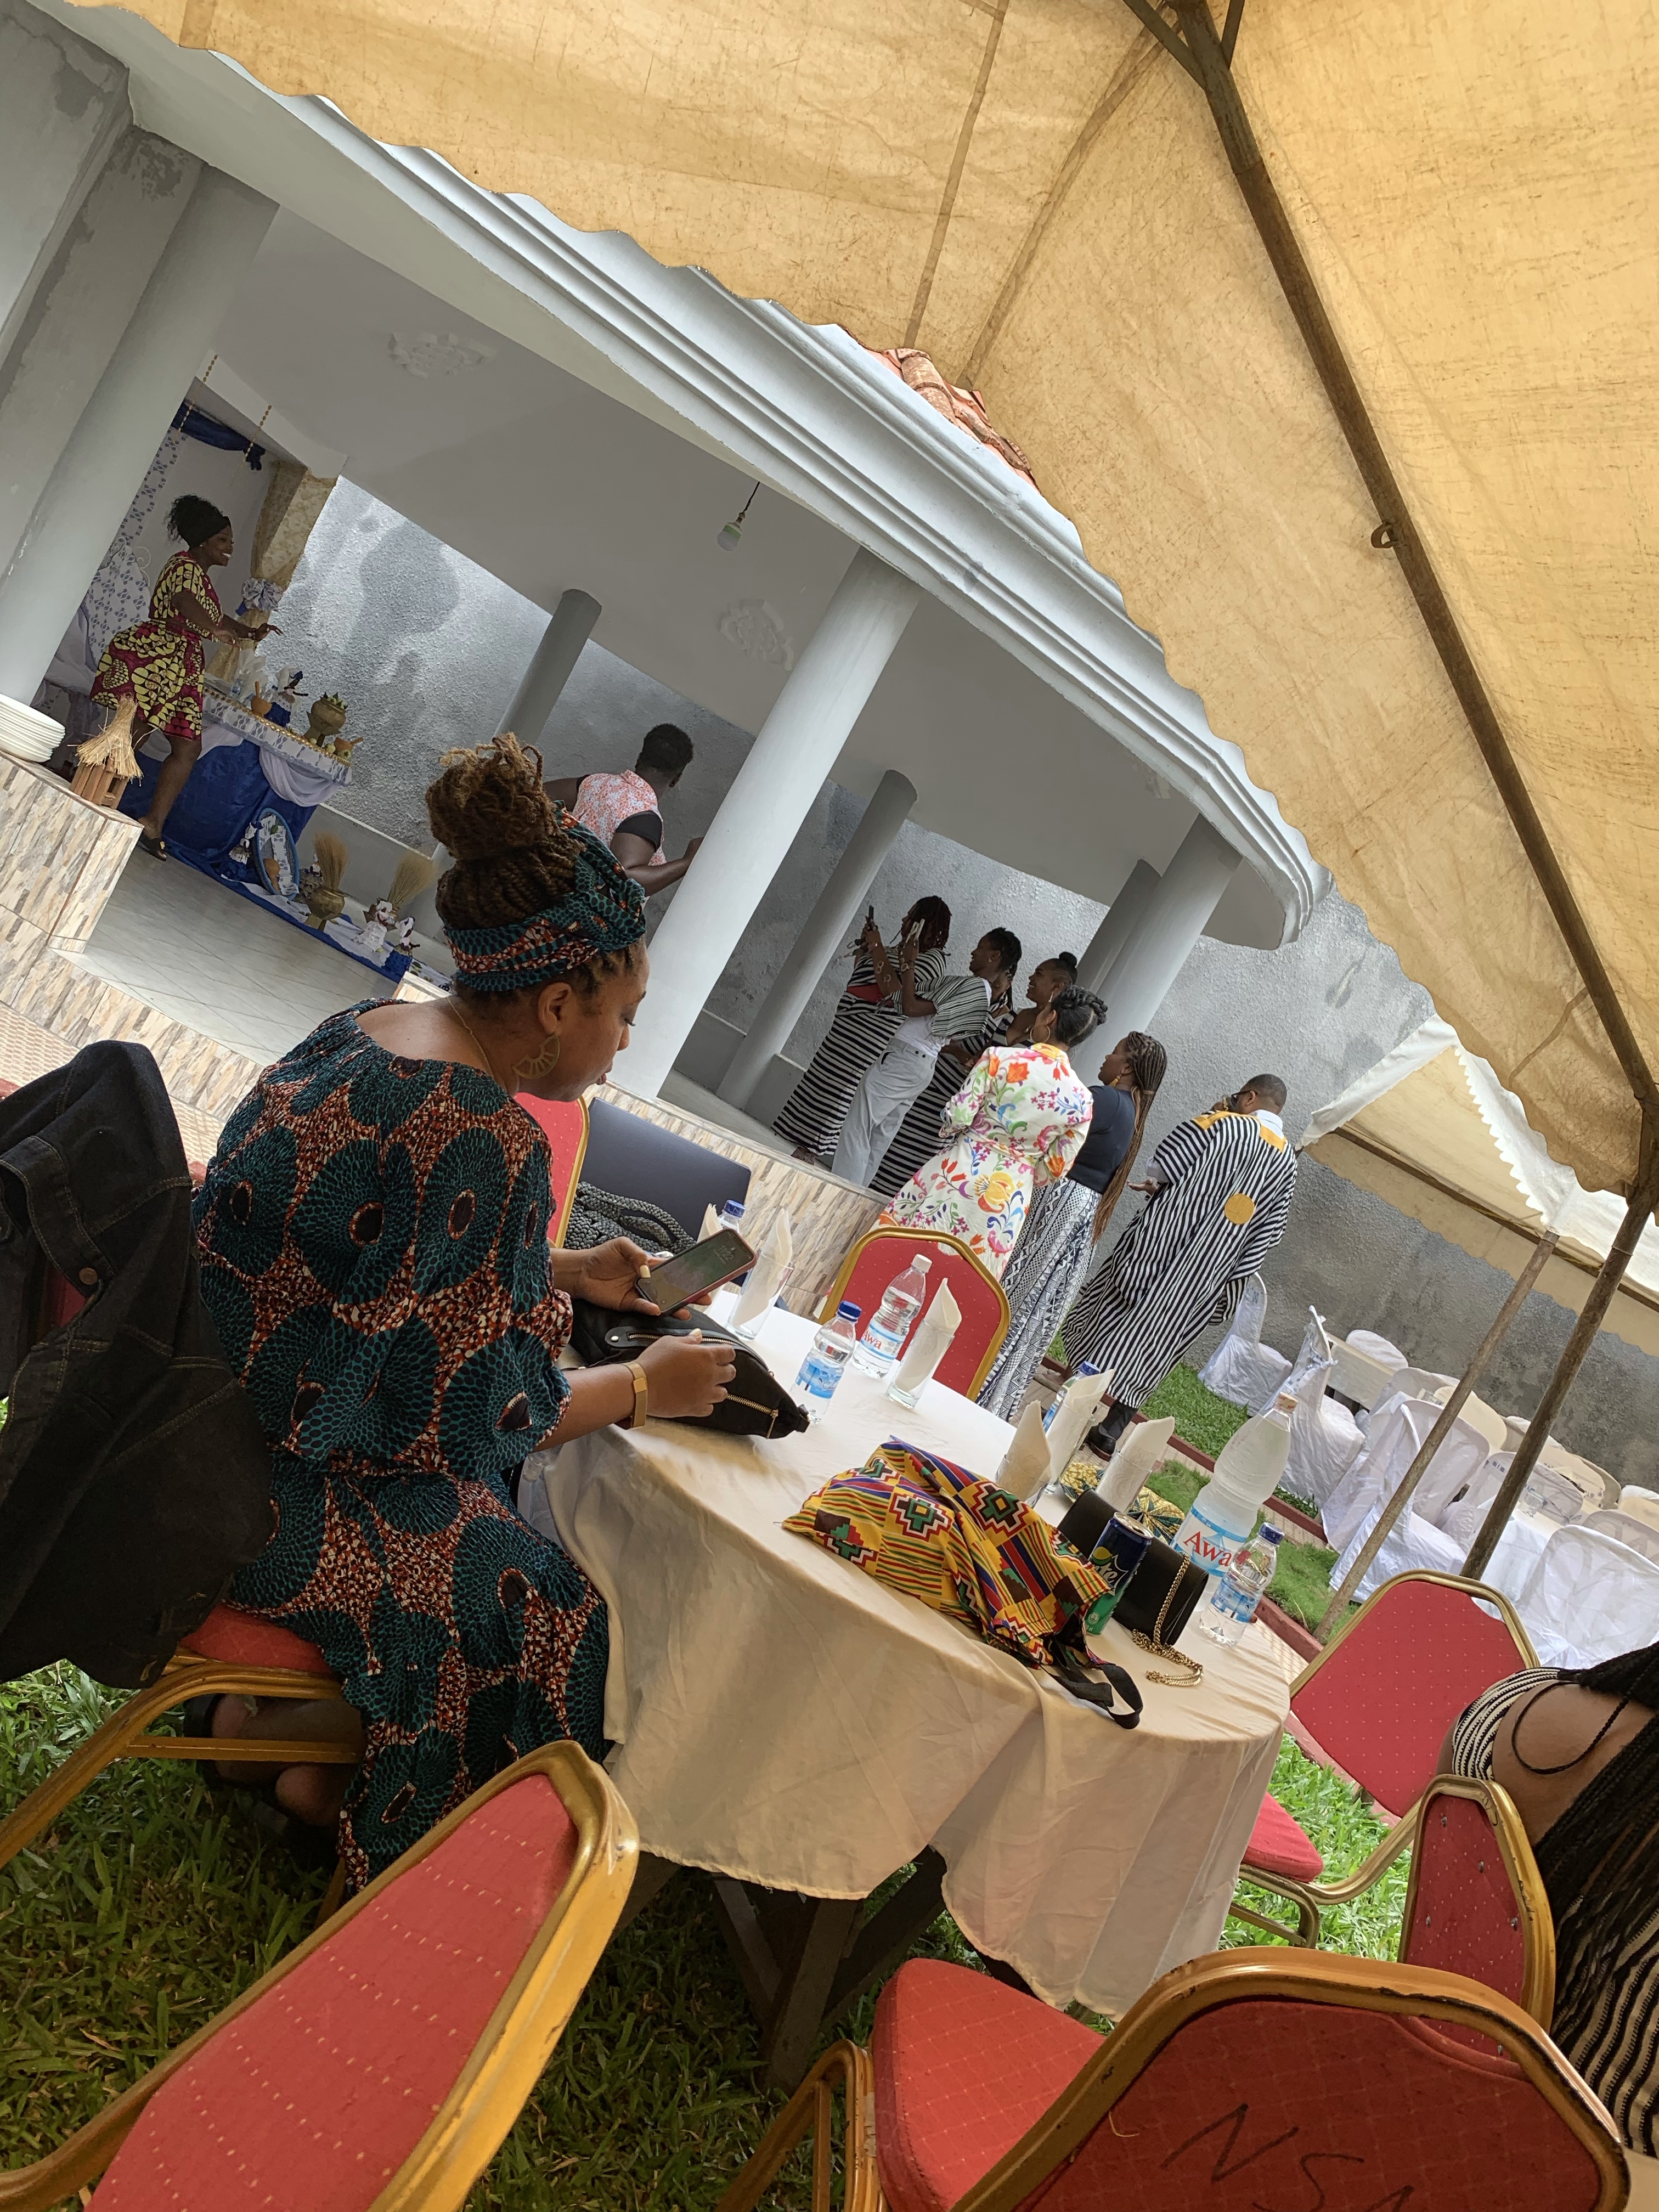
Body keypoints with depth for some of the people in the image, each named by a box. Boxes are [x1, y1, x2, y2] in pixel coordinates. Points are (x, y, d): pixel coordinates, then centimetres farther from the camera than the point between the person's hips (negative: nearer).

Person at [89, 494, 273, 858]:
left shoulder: (201, 574, 26)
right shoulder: (185, 565, -5)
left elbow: (216, 615, 42)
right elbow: (183, 600, -28)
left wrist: (250, 632, 27)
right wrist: (214, 629, -43)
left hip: (182, 670, 10)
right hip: (152, 655, -10)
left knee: (188, 748, 2)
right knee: (132, 729, -17)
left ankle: (154, 823, 1)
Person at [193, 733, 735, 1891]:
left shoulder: (368, 1028, 1)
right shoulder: (489, 1141, -29)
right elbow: (474, 1416, -22)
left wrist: (569, 1272, 12)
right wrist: (649, 1385, -9)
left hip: (203, 1417, 10)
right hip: (259, 1488, -10)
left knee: (499, 1516, 22)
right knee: (547, 1610, 4)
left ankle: (265, 1713, 30)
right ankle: (295, 1742, 24)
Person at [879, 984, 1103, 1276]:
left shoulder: (1001, 1057, -13)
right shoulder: (1081, 1099, -4)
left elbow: (957, 1117, -13)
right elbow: (1053, 1170, 1)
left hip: (963, 1172, -2)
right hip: (1009, 1197, 3)